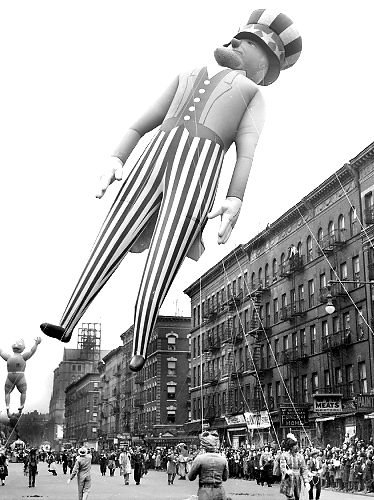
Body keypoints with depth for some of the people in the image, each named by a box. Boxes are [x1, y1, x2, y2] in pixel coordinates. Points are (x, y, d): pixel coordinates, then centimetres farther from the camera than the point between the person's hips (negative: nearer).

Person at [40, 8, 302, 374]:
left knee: (161, 264, -11)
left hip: (199, 169, -3)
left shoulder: (252, 94, 26)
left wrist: (235, 203, -10)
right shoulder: (186, 79, 36)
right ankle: (67, 324, 1)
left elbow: (247, 153, 7)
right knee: (109, 244, -5)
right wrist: (116, 162, 8)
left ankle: (139, 347, -2)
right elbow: (138, 127, 26)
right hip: (156, 156, 3)